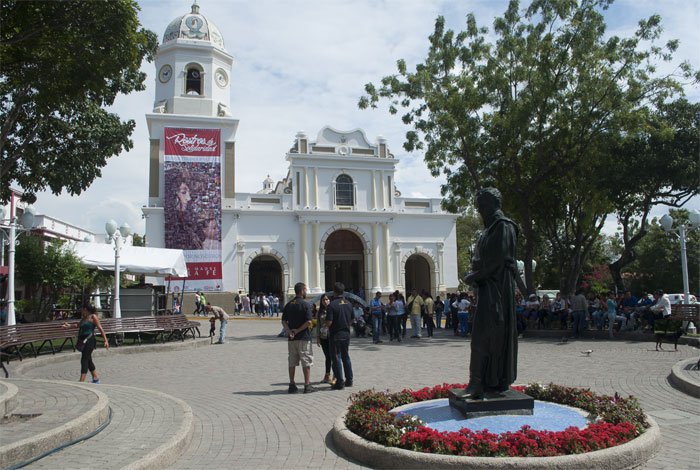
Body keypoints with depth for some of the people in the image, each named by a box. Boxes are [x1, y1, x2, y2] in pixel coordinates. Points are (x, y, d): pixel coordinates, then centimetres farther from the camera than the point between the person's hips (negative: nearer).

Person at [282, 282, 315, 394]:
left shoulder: (288, 304, 9)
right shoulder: (306, 304, -9)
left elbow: (284, 321, 6)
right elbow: (309, 321, -18)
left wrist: (289, 331, -6)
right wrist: (298, 330, -10)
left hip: (291, 338, 6)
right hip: (304, 338, -5)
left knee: (292, 362, 11)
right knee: (306, 362, 2)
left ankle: (292, 385, 14)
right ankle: (307, 385, 3)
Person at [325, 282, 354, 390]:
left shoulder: (332, 305, -17)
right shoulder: (348, 304, 4)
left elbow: (329, 322, -20)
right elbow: (352, 319, 11)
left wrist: (326, 325, 1)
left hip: (336, 335, -6)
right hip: (346, 334, 6)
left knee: (336, 358, 1)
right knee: (346, 357, 16)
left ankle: (340, 382, 2)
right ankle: (349, 380, 21)